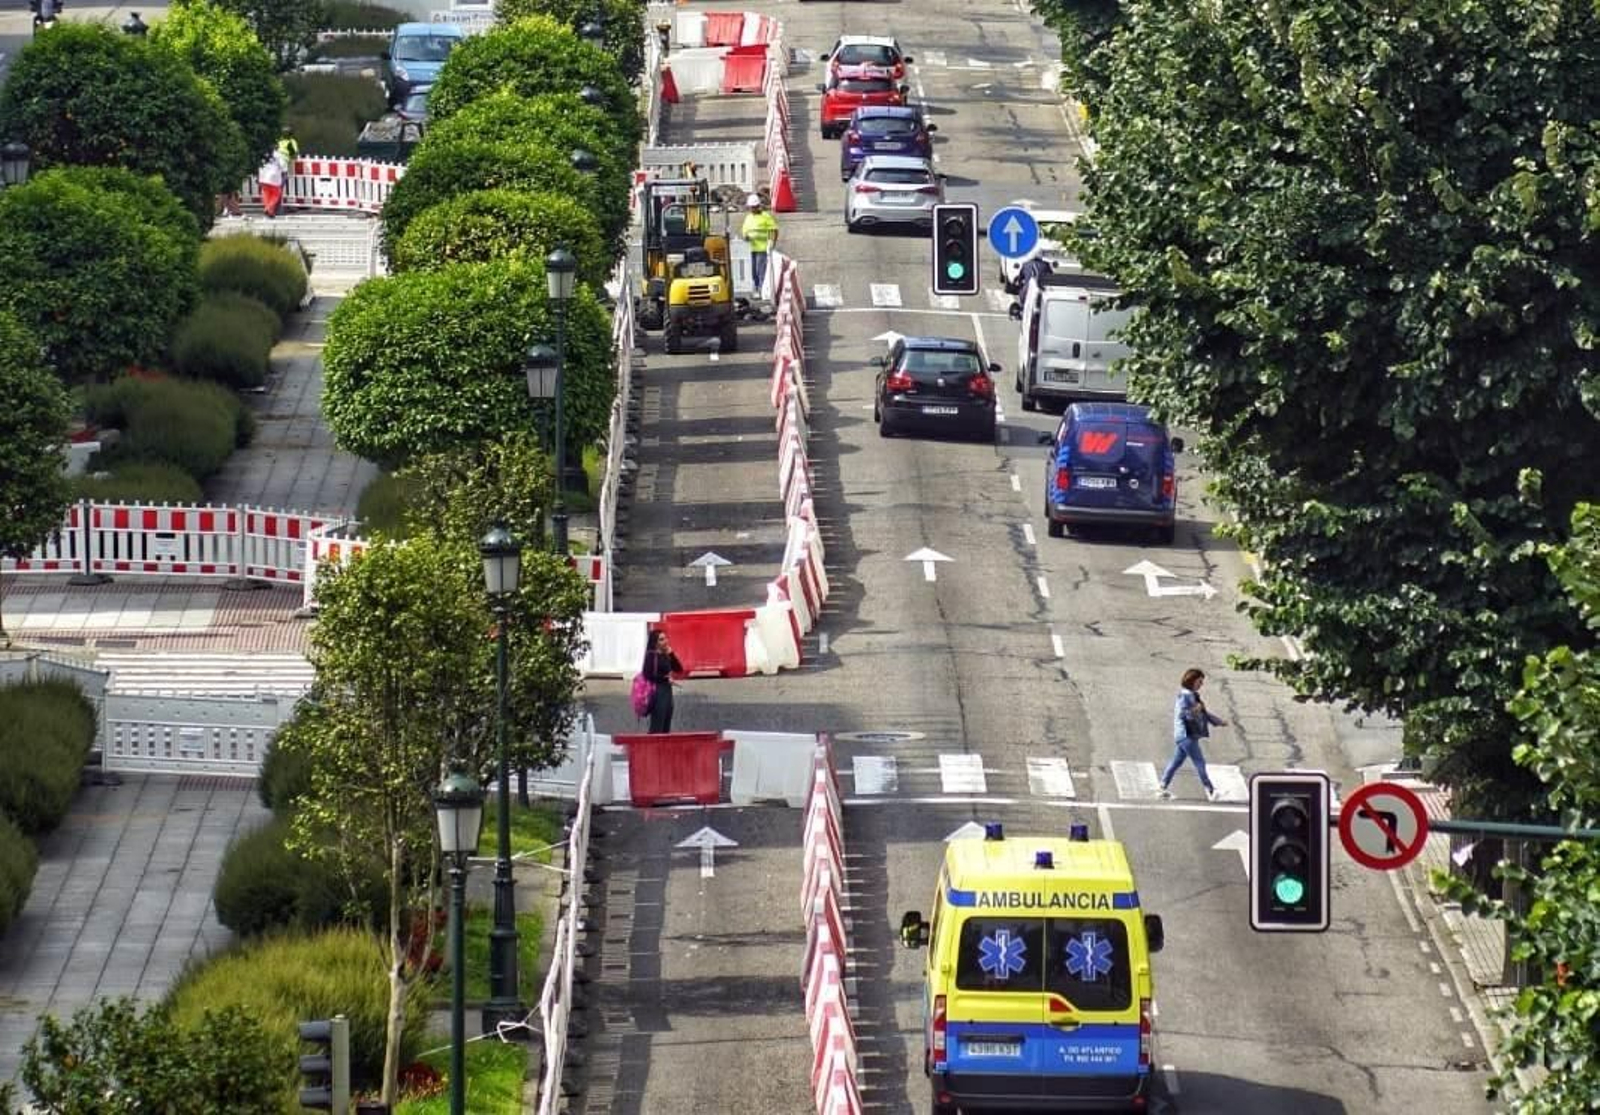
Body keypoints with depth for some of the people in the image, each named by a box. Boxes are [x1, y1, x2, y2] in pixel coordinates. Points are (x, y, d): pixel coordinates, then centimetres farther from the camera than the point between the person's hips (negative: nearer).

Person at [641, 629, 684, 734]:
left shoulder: (665, 656, 14)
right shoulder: (651, 655, -8)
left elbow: (679, 669, 13)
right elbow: (648, 674, -17)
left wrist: (671, 654, 2)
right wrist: (665, 679, -12)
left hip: (667, 691, 8)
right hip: (657, 692, -8)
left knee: (666, 728, 7)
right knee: (657, 728, -12)